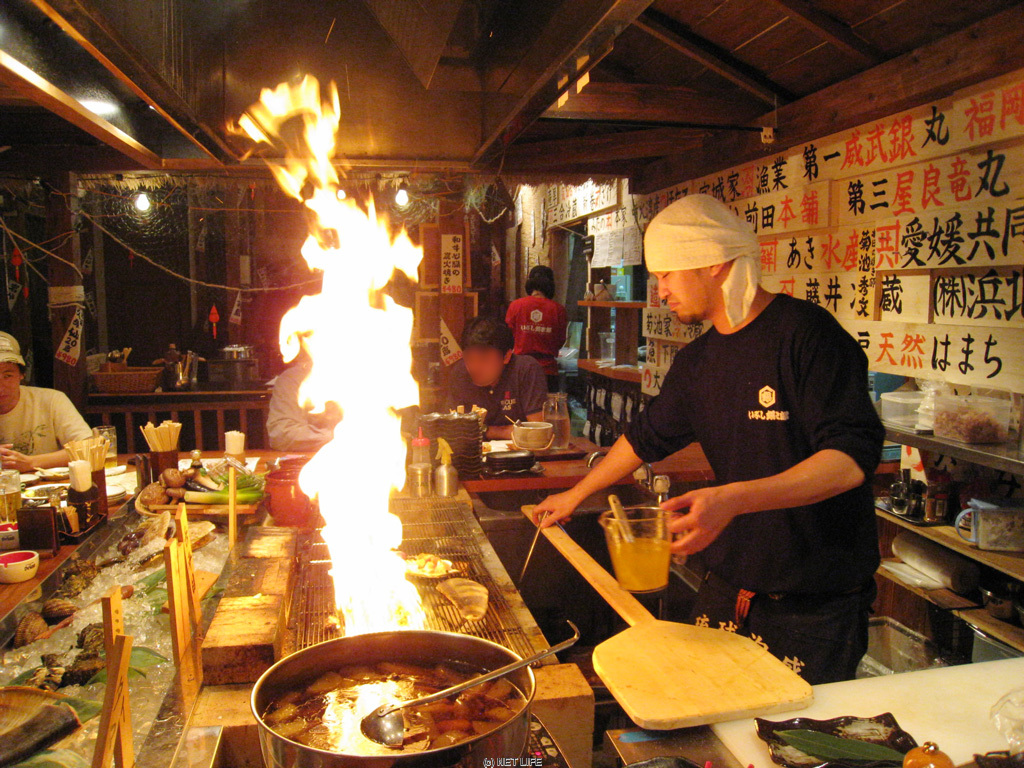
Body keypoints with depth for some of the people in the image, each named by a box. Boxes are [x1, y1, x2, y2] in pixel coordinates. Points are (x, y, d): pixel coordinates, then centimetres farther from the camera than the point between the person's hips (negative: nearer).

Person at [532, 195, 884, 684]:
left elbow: (853, 458, -23)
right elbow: (646, 437, 22)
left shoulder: (805, 332, -15)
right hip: (727, 588, 6)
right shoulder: (697, 361, 8)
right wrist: (576, 494, 29)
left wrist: (733, 499, -35)